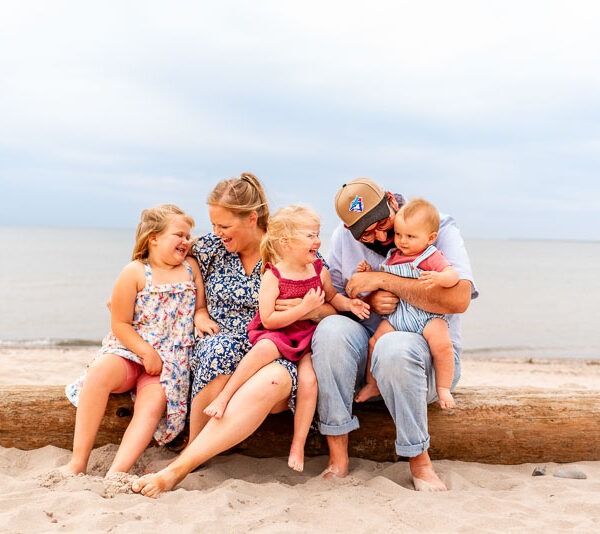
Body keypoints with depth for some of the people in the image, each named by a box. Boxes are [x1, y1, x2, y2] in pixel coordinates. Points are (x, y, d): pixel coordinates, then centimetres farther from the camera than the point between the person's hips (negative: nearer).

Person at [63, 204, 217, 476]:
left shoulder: (191, 267, 10)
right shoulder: (135, 272, -3)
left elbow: (200, 307, 16)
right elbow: (120, 324, -4)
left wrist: (201, 318, -8)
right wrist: (147, 352, -15)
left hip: (171, 358, 3)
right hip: (129, 349, -2)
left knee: (154, 403, -27)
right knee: (99, 372, -33)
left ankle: (116, 474, -35)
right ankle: (78, 463, -29)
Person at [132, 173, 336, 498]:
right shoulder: (208, 248, 6)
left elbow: (335, 309, 3)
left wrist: (312, 310, -17)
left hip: (274, 357, -1)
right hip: (222, 352, 2)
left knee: (275, 380, -40)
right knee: (220, 347, -38)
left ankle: (180, 466, -38)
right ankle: (194, 447, -22)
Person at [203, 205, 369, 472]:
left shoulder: (320, 271, 3)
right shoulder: (272, 276, -11)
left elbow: (332, 298, 23)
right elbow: (268, 320, -17)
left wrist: (349, 304, 1)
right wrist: (304, 308, -24)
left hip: (307, 337, 3)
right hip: (275, 335, -3)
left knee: (309, 380, -21)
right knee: (264, 348, -37)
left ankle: (298, 445, -8)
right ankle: (224, 396, -27)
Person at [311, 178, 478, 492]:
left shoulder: (439, 229, -8)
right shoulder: (344, 238, 5)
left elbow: (458, 299, -24)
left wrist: (383, 280, -21)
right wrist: (369, 302, -15)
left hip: (430, 351, -3)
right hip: (364, 349, 4)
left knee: (393, 347, -37)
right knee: (331, 329, -29)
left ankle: (419, 459, -17)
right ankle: (338, 457, -22)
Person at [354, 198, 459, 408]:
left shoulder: (432, 257, -4)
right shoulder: (392, 257, 14)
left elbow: (452, 274, -19)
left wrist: (438, 278, -39)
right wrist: (369, 272, 8)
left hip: (428, 316, -5)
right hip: (396, 316, 5)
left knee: (441, 344, -29)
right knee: (375, 341, -12)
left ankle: (443, 388, -9)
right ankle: (372, 385, 11)